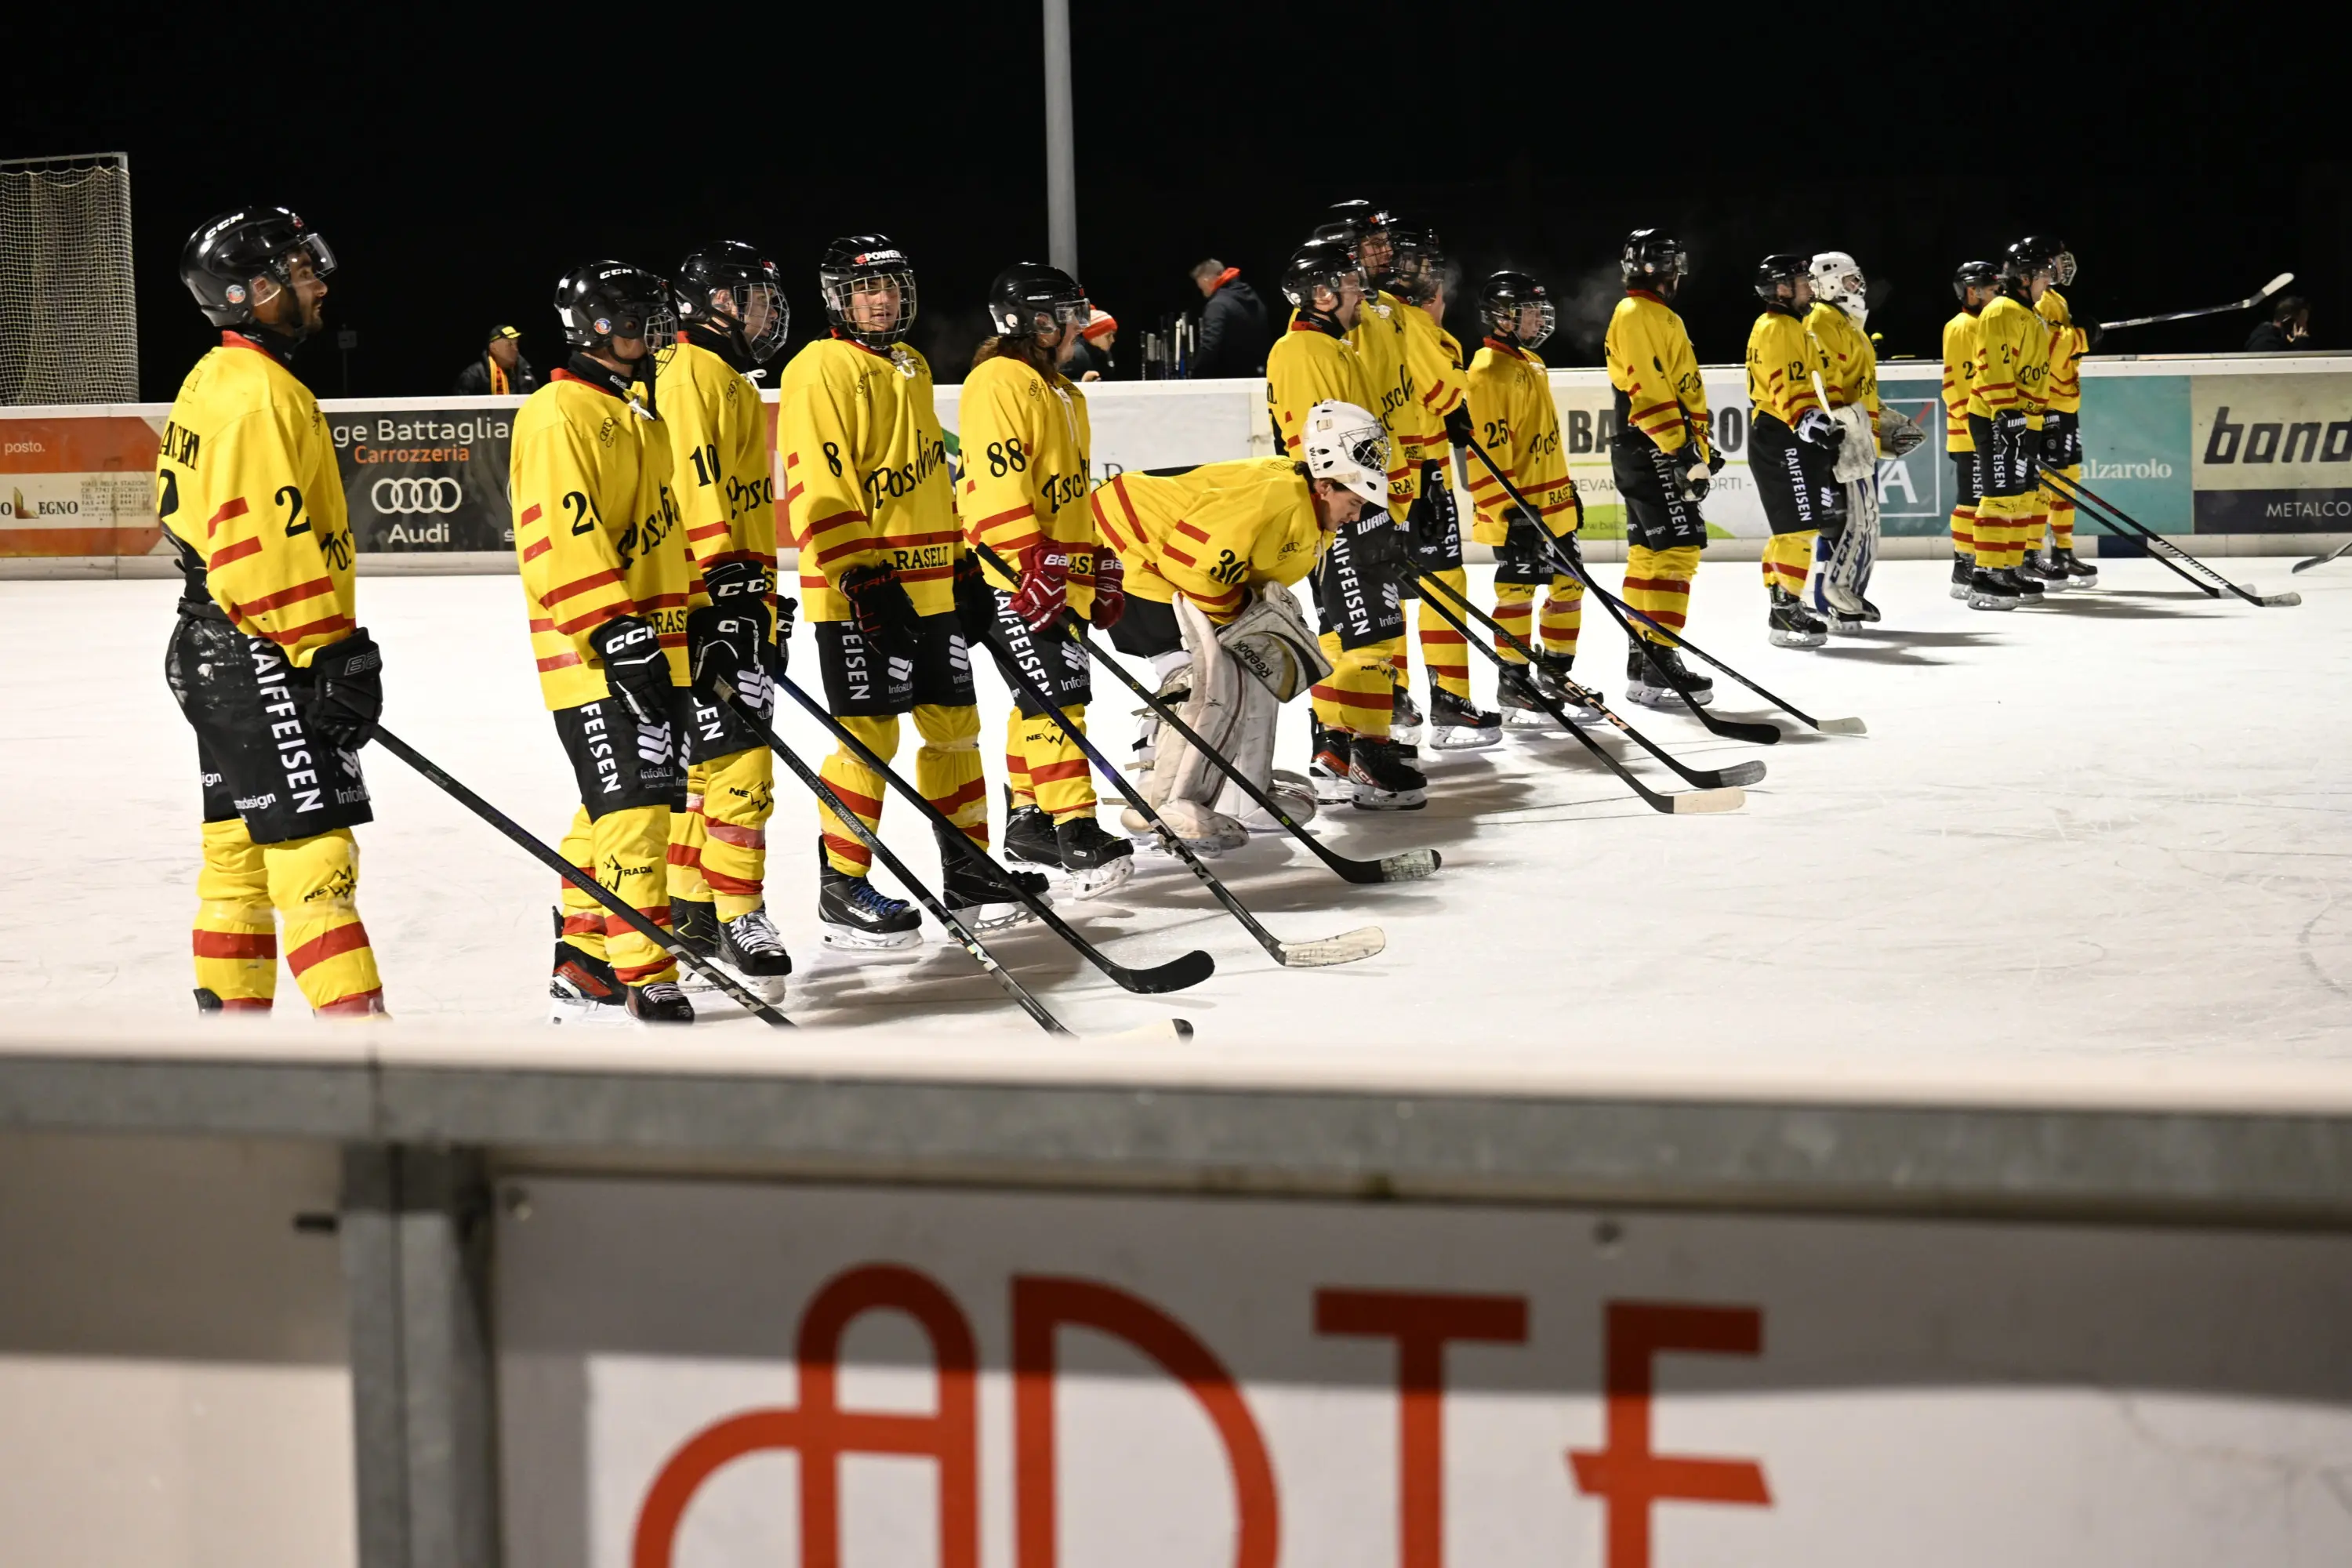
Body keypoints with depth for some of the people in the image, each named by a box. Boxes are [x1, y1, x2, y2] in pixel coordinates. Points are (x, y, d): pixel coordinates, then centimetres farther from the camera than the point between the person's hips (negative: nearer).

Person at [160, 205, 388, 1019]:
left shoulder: (213, 380, 16)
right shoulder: (260, 391, -16)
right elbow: (267, 543, -23)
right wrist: (332, 652, -22)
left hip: (216, 652, 11)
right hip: (260, 661, -11)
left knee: (241, 850, 15)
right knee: (314, 848, -13)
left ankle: (229, 1020, 20)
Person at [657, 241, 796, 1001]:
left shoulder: (735, 386, 22)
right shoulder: (689, 374, -11)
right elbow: (691, 487, -21)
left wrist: (766, 599, 27)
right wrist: (729, 581, -25)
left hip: (735, 601, 11)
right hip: (700, 603, -11)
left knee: (709, 761, 13)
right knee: (739, 758, -13)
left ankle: (689, 912, 20)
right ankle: (737, 919, -11)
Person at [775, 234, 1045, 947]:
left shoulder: (911, 369, 18)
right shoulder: (820, 370, -10)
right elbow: (817, 487, -17)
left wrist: (963, 562, 22)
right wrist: (861, 574, -22)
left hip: (930, 587, 9)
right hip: (859, 593, -9)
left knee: (953, 723, 11)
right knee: (868, 734, -7)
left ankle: (969, 874, 21)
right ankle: (841, 890, 1)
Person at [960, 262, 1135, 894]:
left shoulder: (1061, 393, 20)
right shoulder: (998, 382, -12)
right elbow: (999, 485, -20)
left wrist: (1101, 569, 23)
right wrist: (1028, 568, -25)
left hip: (1062, 575, 10)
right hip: (1013, 576, -10)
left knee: (1043, 695, 14)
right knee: (1057, 691, -15)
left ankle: (1026, 819, 23)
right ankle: (1074, 831, -19)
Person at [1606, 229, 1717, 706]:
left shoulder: (1660, 317, 22)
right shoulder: (1636, 315, -11)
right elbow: (1647, 391, -21)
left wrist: (1702, 446, 28)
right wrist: (1682, 449, -25)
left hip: (1660, 451, 11)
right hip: (1650, 450, -11)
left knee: (1649, 554, 11)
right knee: (1677, 548, -14)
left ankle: (1643, 663, 14)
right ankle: (1660, 659, -17)